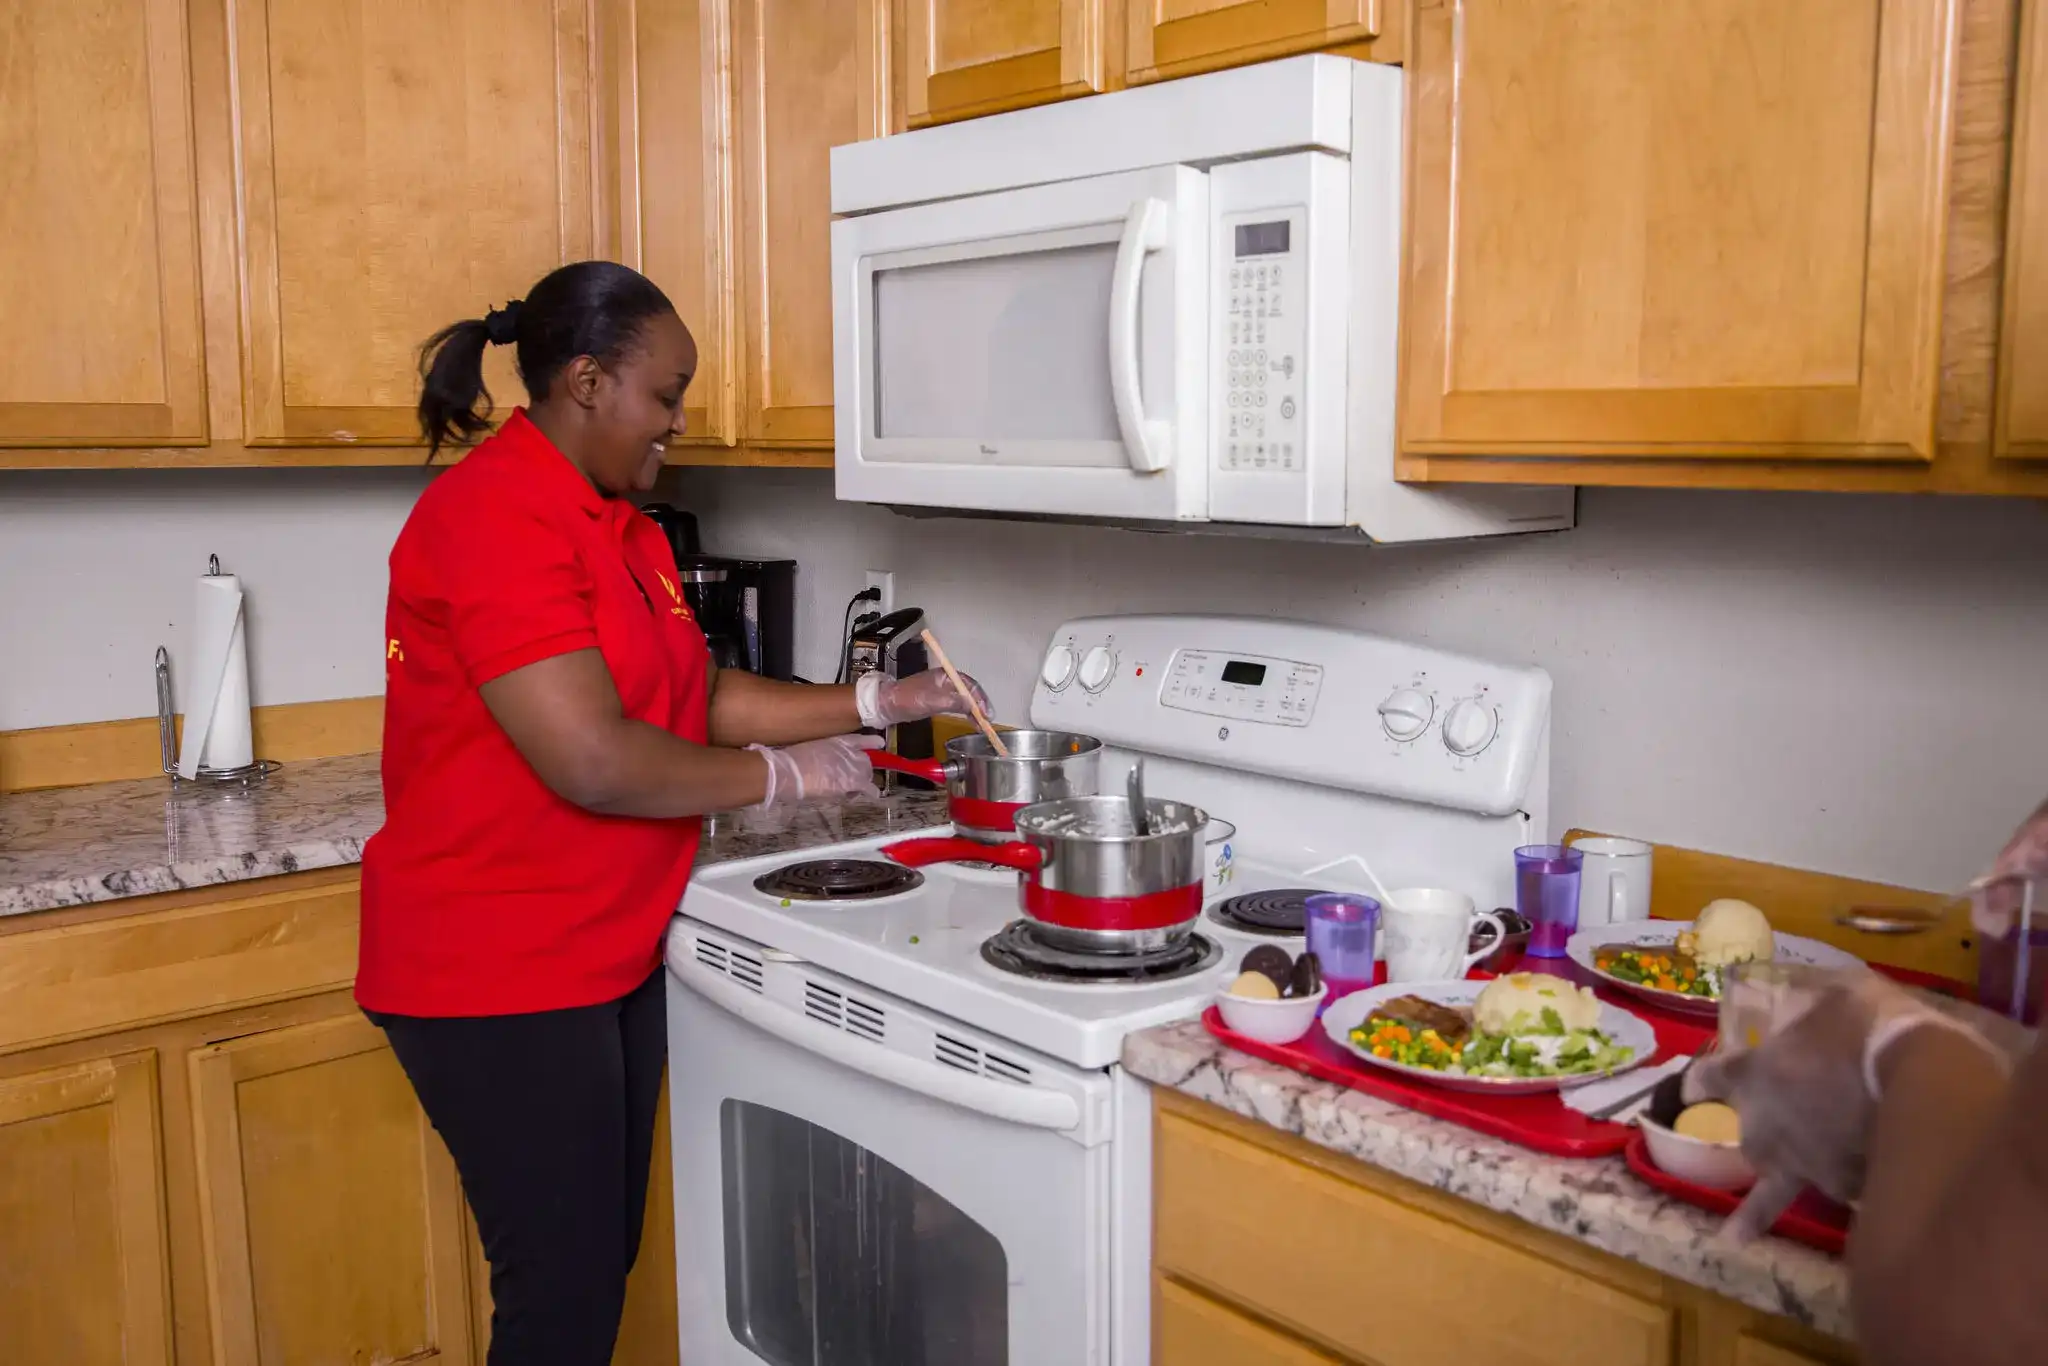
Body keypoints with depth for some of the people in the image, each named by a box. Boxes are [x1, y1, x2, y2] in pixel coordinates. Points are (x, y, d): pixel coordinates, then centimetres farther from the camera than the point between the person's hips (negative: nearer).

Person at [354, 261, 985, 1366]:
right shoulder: (493, 518, -19)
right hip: (498, 982, -9)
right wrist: (782, 775, -13)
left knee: (605, 1260, 18)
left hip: (610, 960, 9)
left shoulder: (620, 522, 12)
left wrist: (881, 701, 5)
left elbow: (702, 696, 14)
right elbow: (592, 760, -26)